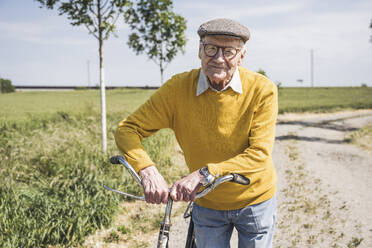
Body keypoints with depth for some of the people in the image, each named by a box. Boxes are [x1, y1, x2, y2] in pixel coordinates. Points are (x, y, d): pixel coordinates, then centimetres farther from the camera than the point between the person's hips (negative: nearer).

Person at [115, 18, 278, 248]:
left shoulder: (262, 89, -20)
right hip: (208, 205, 1)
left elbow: (260, 154, -25)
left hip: (255, 202, 0)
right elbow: (128, 129, -15)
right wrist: (148, 170, -34)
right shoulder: (178, 88, -17)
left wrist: (206, 173, -37)